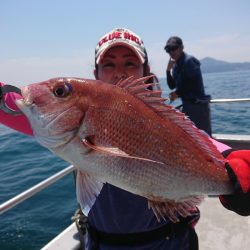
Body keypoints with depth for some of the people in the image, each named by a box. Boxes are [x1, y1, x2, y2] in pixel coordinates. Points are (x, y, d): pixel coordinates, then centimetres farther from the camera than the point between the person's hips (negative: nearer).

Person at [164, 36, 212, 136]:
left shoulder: (189, 61, -13)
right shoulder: (176, 65, 11)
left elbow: (194, 84, -16)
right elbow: (172, 86, 12)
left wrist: (178, 93, -10)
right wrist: (168, 70, -1)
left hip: (198, 104, -9)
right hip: (187, 105, 9)